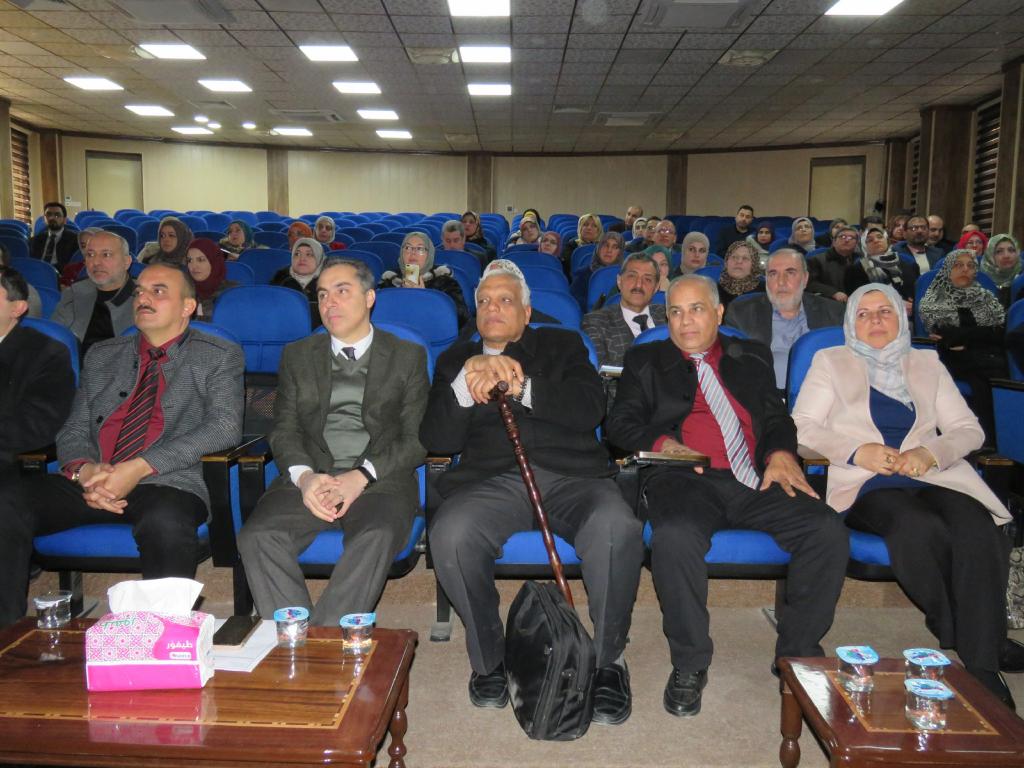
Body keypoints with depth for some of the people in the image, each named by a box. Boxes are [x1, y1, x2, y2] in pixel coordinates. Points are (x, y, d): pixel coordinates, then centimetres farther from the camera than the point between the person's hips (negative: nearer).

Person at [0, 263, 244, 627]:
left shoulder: (220, 357, 9)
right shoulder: (101, 356, 23)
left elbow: (225, 426, -6)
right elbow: (74, 430, 18)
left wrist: (139, 467, -16)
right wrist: (84, 470, -9)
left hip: (165, 485, -4)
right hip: (89, 484, 5)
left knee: (166, 521, -38)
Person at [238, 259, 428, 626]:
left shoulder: (408, 357, 10)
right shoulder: (297, 356, 18)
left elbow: (417, 438, 3)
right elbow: (284, 430, 11)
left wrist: (361, 476, -13)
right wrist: (304, 476, -11)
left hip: (380, 480, -2)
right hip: (310, 479, 3)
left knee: (376, 537, -35)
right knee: (256, 537, -27)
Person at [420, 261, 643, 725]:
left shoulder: (561, 345, 22)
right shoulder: (456, 360, 23)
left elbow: (589, 409, 2)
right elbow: (436, 440, 9)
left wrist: (519, 385, -9)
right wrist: (467, 380, -7)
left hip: (572, 477, 0)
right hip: (493, 481, 1)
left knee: (618, 529, -32)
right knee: (449, 534, -32)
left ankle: (607, 660, -8)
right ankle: (489, 657, -6)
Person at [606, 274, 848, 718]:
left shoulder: (752, 358, 26)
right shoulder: (646, 361, 19)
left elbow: (777, 419, 19)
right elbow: (619, 423, 9)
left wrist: (782, 452, -3)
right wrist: (662, 444, -10)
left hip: (754, 480, 3)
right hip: (684, 478, -2)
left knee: (829, 531, -22)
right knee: (676, 536, -36)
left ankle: (797, 652, -2)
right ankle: (689, 665, -15)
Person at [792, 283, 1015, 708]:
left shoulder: (927, 363, 23)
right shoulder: (831, 361, 17)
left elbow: (969, 429, 15)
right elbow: (802, 427, 5)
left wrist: (930, 453, -7)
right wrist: (858, 452, -11)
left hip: (934, 477, 3)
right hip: (867, 484, -2)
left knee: (977, 531, -30)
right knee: (922, 529, -34)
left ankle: (982, 666, -24)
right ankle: (952, 639, -12)